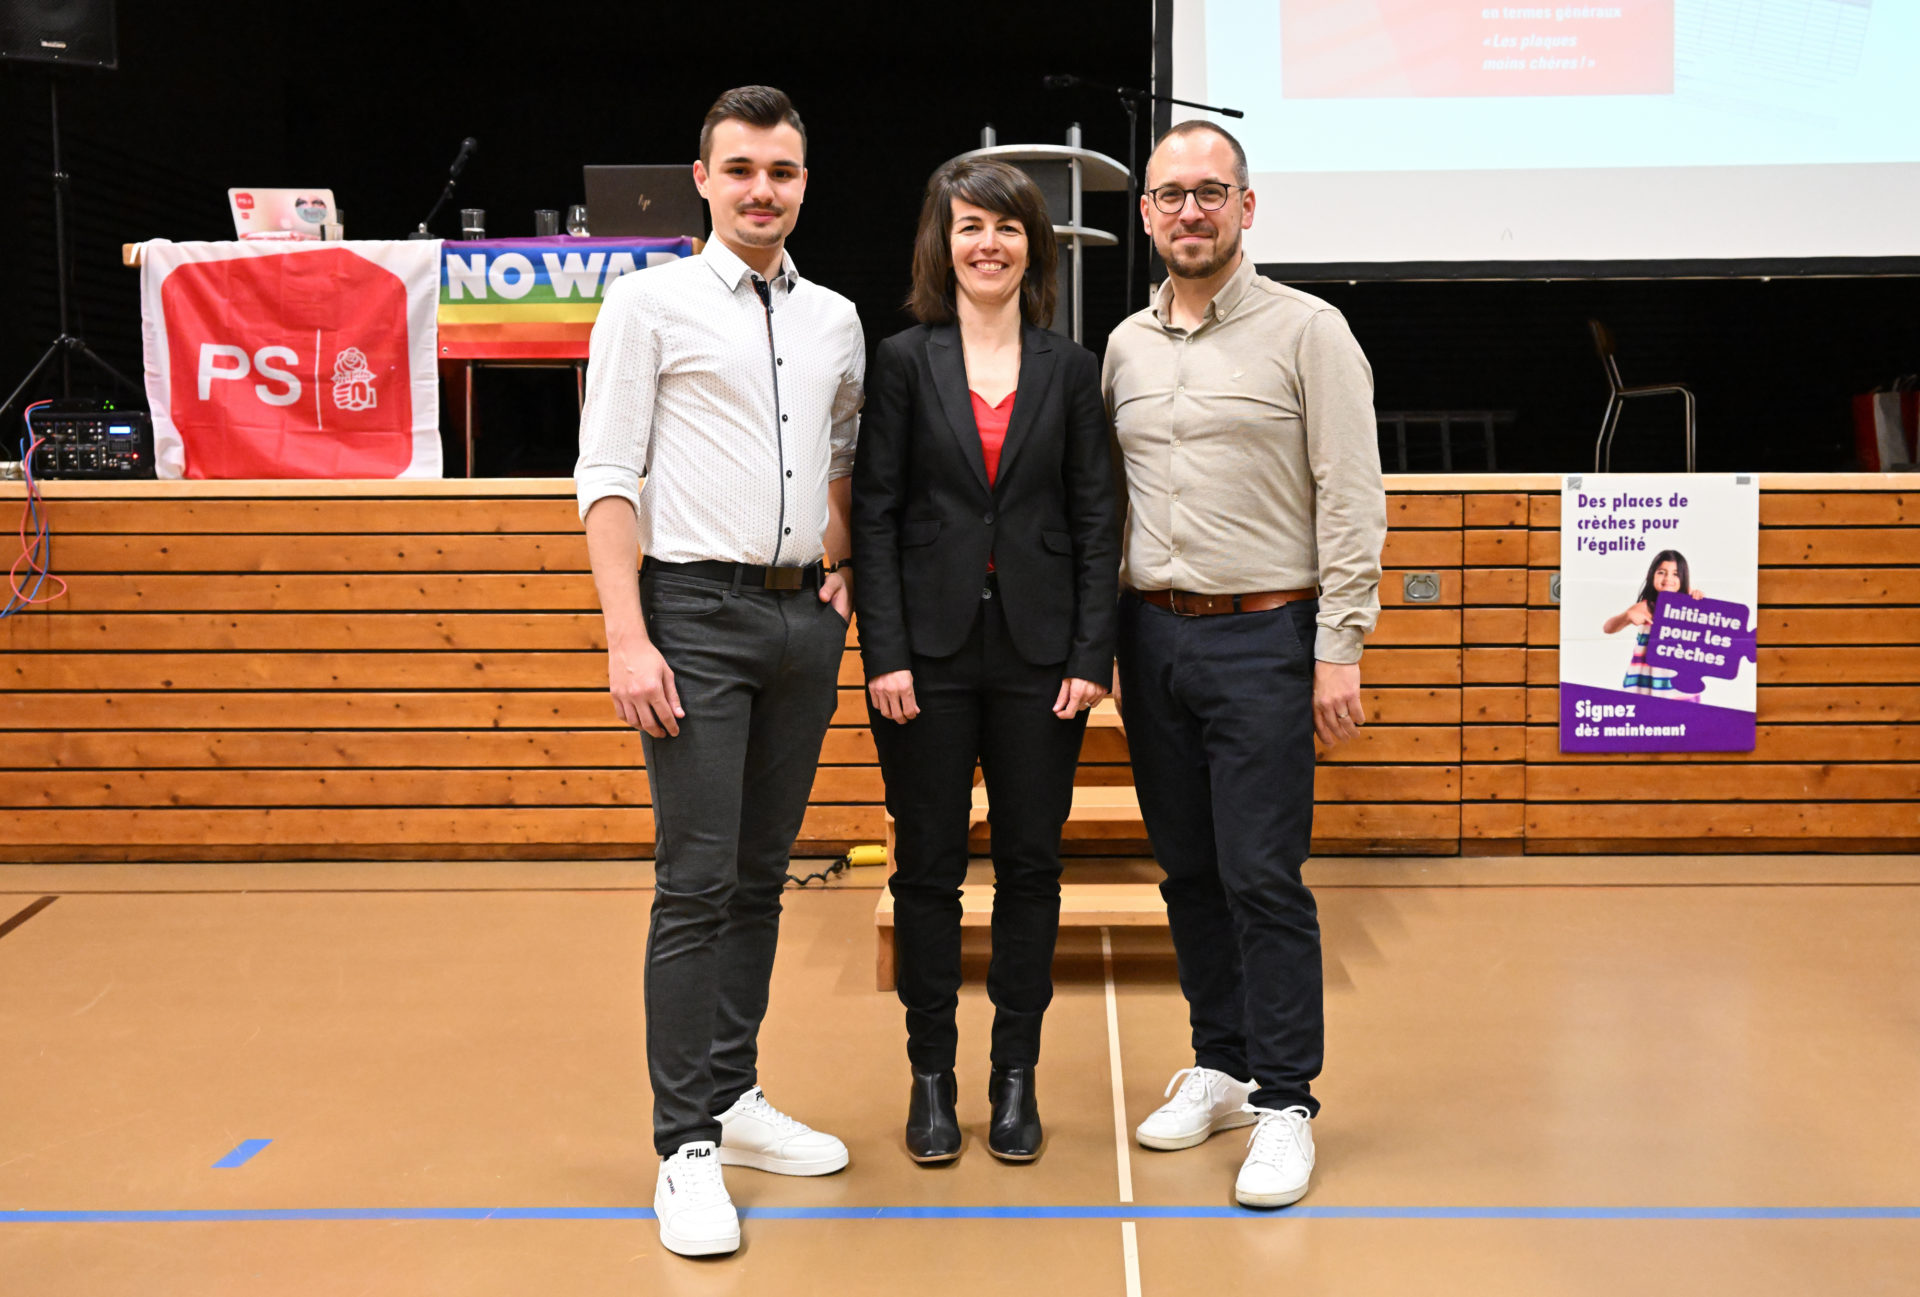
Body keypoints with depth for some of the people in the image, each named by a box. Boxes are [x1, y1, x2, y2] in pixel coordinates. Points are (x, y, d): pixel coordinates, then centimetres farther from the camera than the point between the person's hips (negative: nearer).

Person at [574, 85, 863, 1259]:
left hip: (804, 616, 5)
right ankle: (687, 1146, 3)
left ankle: (735, 1096, 24)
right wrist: (628, 638, -14)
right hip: (696, 610, -5)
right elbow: (606, 478, -6)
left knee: (764, 875, 11)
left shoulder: (835, 319, 13)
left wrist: (840, 570, 10)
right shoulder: (651, 302, -1)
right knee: (697, 883, -6)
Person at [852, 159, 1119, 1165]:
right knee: (928, 866, 6)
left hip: (1037, 650, 1)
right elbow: (874, 513, -1)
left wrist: (1092, 656, -3)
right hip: (930, 648, -1)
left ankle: (1016, 1077, 20)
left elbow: (1096, 518, 5)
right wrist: (884, 654, -9)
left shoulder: (1070, 369, 7)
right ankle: (931, 1076, 19)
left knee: (1031, 865, 7)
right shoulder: (904, 361, 2)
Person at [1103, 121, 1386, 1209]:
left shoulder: (1308, 330, -3)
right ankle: (1220, 1067, 25)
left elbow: (1352, 499, -7)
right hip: (1153, 633, 5)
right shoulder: (1124, 345, 13)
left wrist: (1340, 650, -12)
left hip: (1264, 637, -5)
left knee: (1263, 876, -5)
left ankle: (1286, 1102, 6)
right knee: (1189, 872, 11)